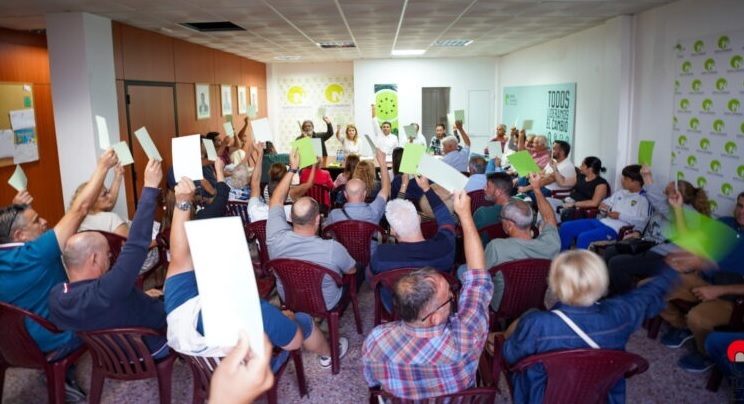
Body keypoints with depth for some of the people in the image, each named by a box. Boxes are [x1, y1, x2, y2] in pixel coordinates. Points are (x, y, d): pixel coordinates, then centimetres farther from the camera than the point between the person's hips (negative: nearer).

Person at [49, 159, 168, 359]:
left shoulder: (56, 295, -19)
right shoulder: (105, 292, -44)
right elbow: (136, 245, -42)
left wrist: (138, 295, 5)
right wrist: (150, 187, -39)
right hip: (151, 346, -7)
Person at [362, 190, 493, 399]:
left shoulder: (377, 340, -41)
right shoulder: (465, 338, -46)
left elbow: (372, 381, -16)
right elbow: (479, 277, -29)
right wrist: (465, 214, -24)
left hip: (399, 396, 1)